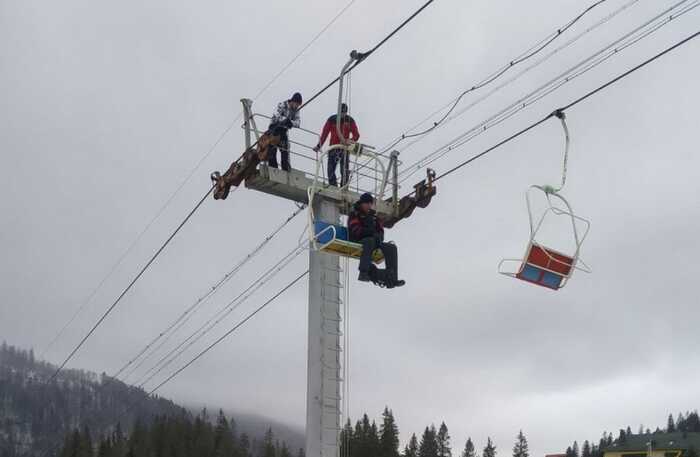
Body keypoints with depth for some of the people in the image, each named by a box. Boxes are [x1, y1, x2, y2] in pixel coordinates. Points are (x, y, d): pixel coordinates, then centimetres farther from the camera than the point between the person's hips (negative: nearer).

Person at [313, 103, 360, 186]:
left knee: (345, 171, -8)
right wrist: (319, 146, -5)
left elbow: (356, 135, -2)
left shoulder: (350, 120, 0)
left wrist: (351, 140, -24)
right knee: (330, 170, -1)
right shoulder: (332, 119, 1)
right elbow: (324, 133, 3)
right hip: (333, 147, 1)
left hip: (344, 148, -1)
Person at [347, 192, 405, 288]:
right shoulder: (354, 214, 3)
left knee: (391, 247, -15)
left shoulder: (373, 215, 22)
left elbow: (380, 229, 15)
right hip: (358, 242, -6)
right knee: (370, 241, -39)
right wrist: (372, 233, -22)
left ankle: (392, 279, -26)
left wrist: (379, 236, -11)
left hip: (373, 241, 6)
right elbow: (356, 231, -13)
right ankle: (363, 272, -49)